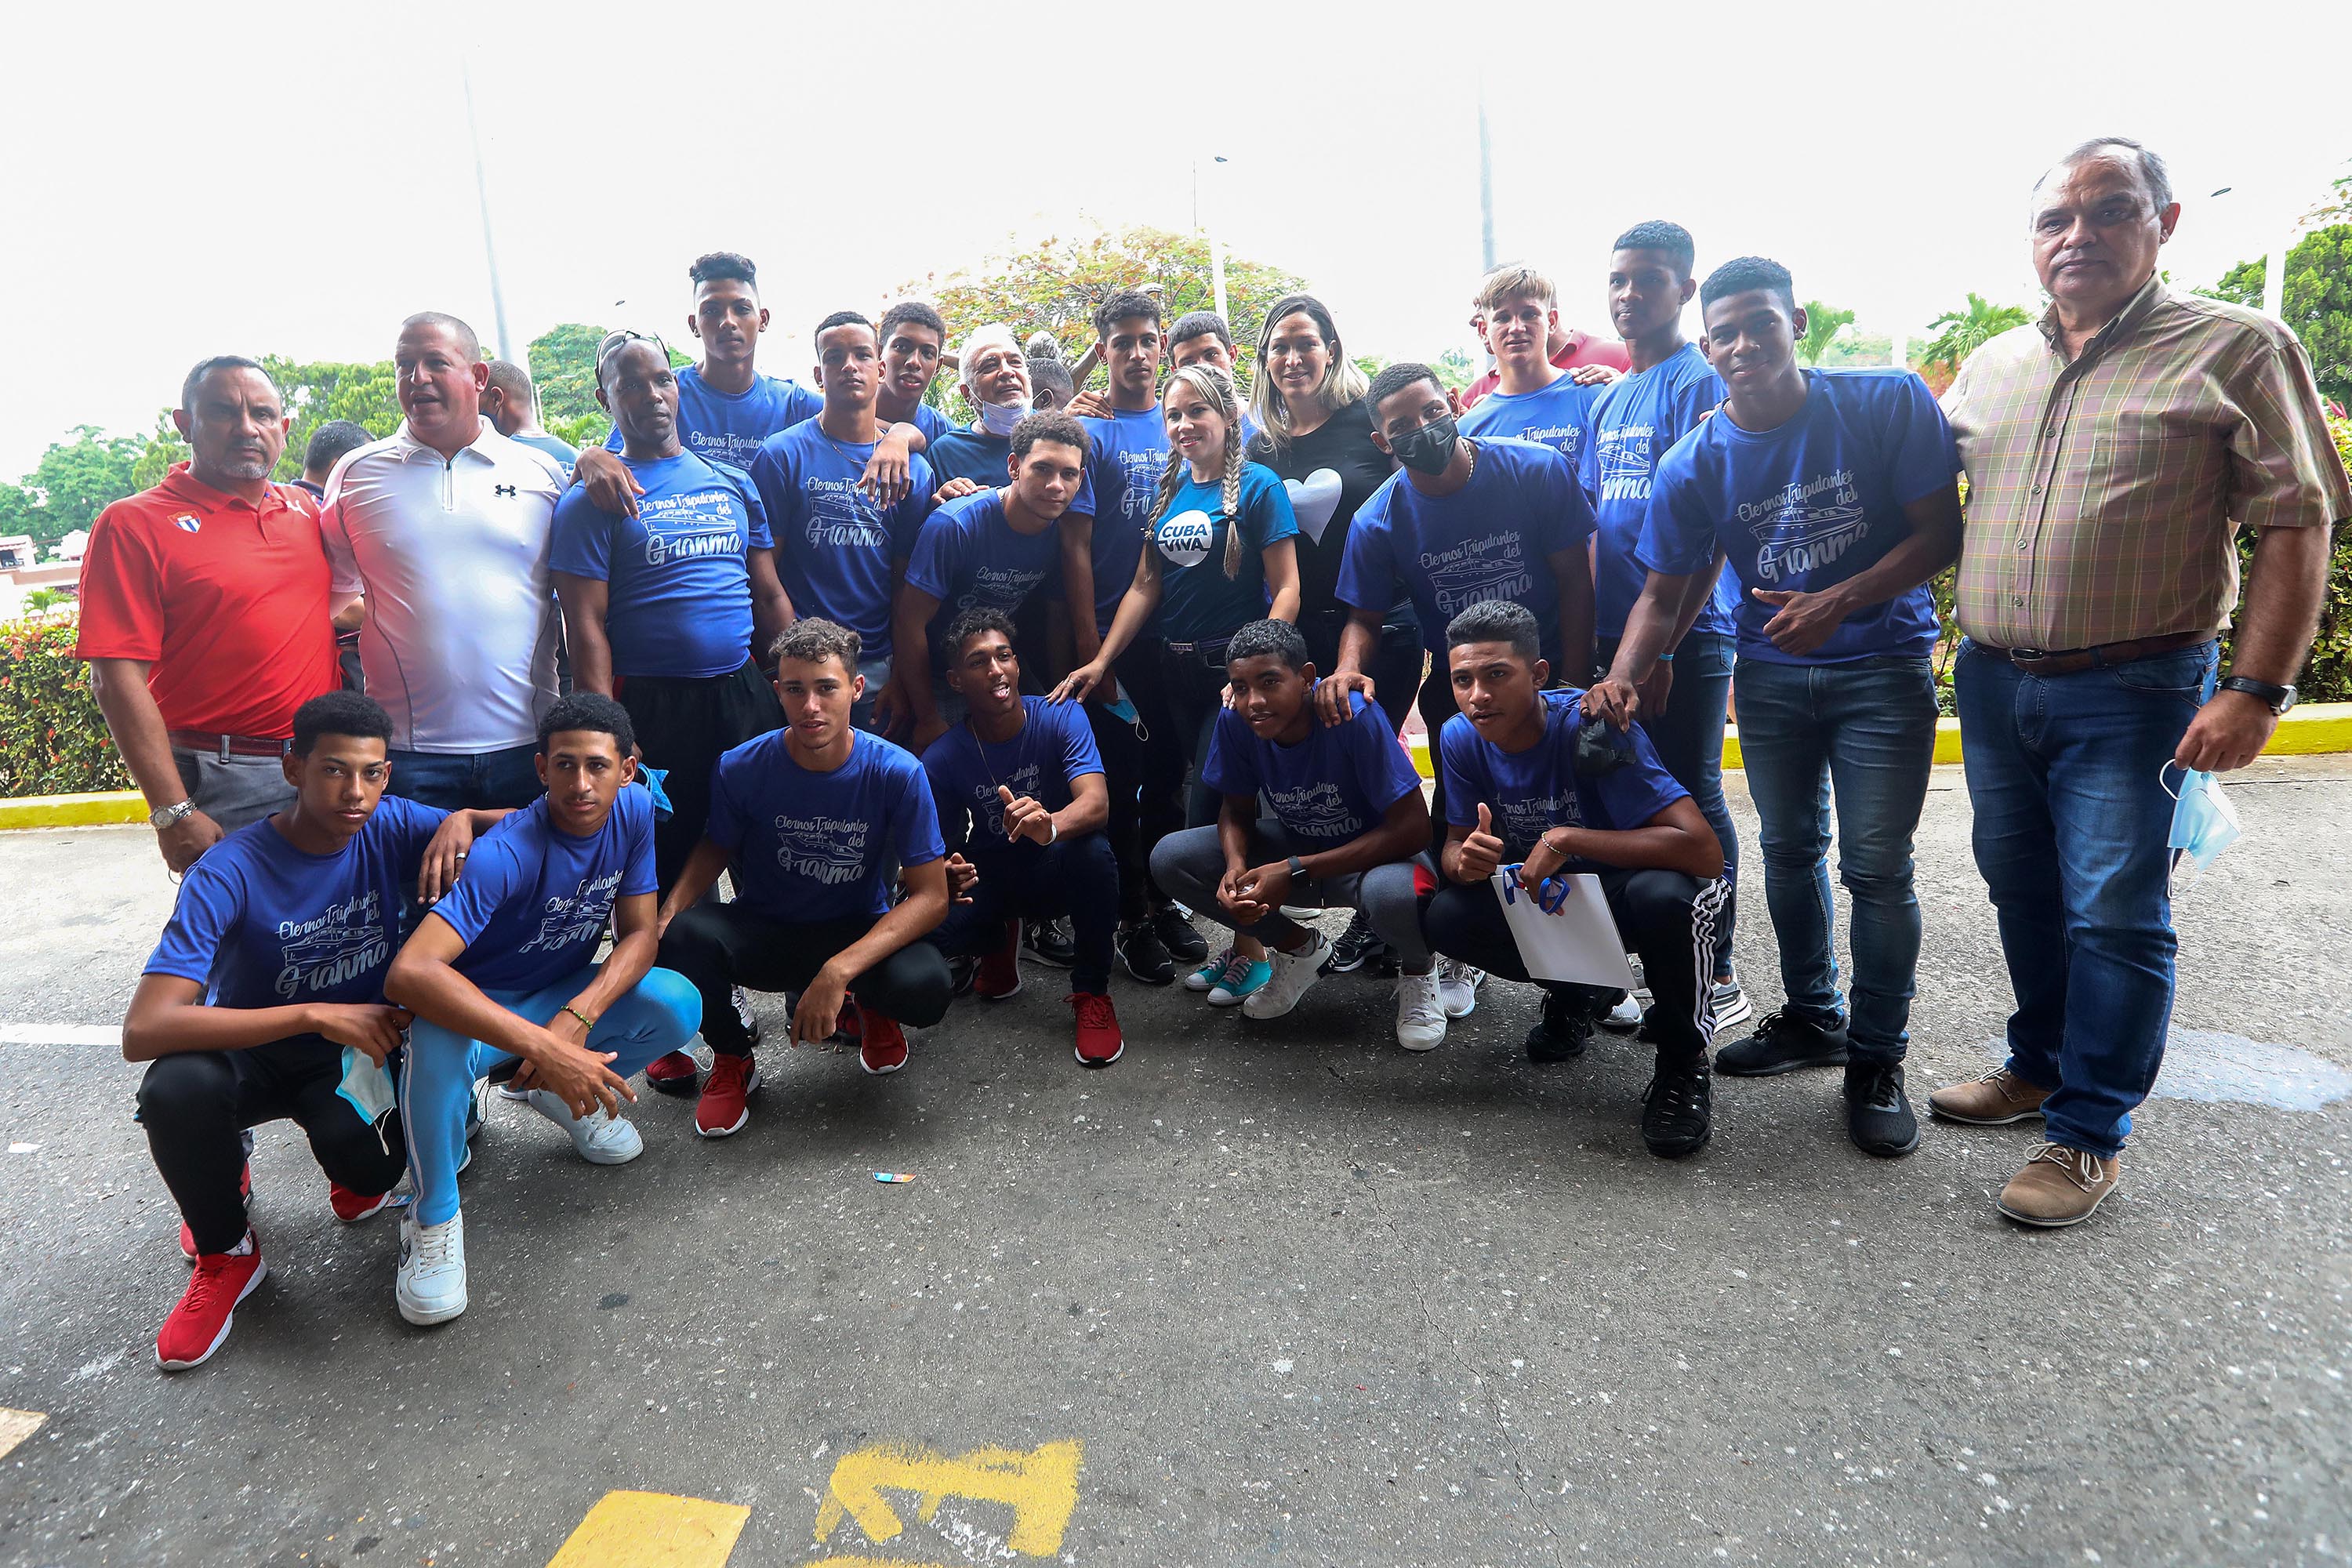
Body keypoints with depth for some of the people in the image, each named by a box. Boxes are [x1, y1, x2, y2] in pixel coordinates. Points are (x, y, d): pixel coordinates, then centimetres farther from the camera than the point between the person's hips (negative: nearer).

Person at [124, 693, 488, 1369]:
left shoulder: (392, 827, -14)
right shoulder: (230, 872, -24)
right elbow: (144, 1031, -31)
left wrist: (462, 819, -30)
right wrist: (316, 1015, -36)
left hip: (358, 1049, 1)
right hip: (251, 1054, -1)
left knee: (367, 1163, -30)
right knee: (176, 1088, -34)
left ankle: (356, 1166, 13)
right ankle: (226, 1254, -4)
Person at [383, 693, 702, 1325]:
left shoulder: (634, 810, -14)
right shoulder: (505, 855, -31)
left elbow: (639, 933, -10)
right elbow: (408, 973, -42)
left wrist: (576, 1019, -28)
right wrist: (542, 1046, -48)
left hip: (565, 993, 5)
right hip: (479, 1009, -4)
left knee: (679, 1005, -22)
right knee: (436, 1044, -38)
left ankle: (563, 1094, 9)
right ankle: (434, 1218, -11)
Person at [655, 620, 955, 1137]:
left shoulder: (897, 773, -19)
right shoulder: (742, 769, -14)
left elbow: (931, 896, -18)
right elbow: (716, 848, 7)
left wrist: (839, 971, -30)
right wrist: (668, 911, -16)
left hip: (860, 934, -1)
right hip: (763, 934, 1)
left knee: (927, 988, -33)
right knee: (685, 935, -31)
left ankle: (870, 1007, 9)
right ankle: (732, 1059, 1)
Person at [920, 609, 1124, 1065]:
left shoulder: (1059, 718, -16)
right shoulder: (941, 759, -12)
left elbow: (1096, 803, -31)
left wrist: (1050, 826, -55)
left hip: (1054, 871, -1)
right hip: (989, 878, 2)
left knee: (1093, 851, -37)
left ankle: (1092, 994, -14)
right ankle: (1000, 941, 10)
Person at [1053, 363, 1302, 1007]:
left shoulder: (1258, 486, -6)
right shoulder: (1170, 489, 11)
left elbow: (1286, 589, -11)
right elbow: (1145, 585, 11)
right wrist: (1101, 661, 3)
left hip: (1235, 666, -6)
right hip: (1176, 667, 6)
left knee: (1207, 820, -8)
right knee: (1222, 811, 12)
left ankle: (1248, 951, 8)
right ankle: (1245, 940, 26)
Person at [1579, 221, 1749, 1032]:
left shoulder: (1700, 383, -7)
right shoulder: (1607, 401, 16)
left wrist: (1662, 642, -19)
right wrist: (1592, 636, 9)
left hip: (1686, 634, -7)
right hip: (1619, 635, 7)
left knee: (1693, 802, 0)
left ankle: (1719, 980, 14)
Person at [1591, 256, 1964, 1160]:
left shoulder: (1890, 405, -11)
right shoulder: (1694, 466, -5)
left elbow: (1941, 534, -9)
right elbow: (1663, 593, -2)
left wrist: (1835, 603, -22)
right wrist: (1622, 678, -20)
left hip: (1883, 667, -3)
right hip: (1771, 674, 3)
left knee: (1876, 867, -4)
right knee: (1790, 854, 14)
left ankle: (1877, 1059, 13)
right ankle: (1813, 1019, 34)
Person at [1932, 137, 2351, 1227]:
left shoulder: (2237, 349, -4)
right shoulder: (1990, 367, 11)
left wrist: (2257, 690, -16)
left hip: (2133, 693, -5)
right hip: (1993, 683, 5)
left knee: (2115, 913, 1)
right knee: (2023, 890, 16)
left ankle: (2090, 1133, 14)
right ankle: (2041, 1065, 35)